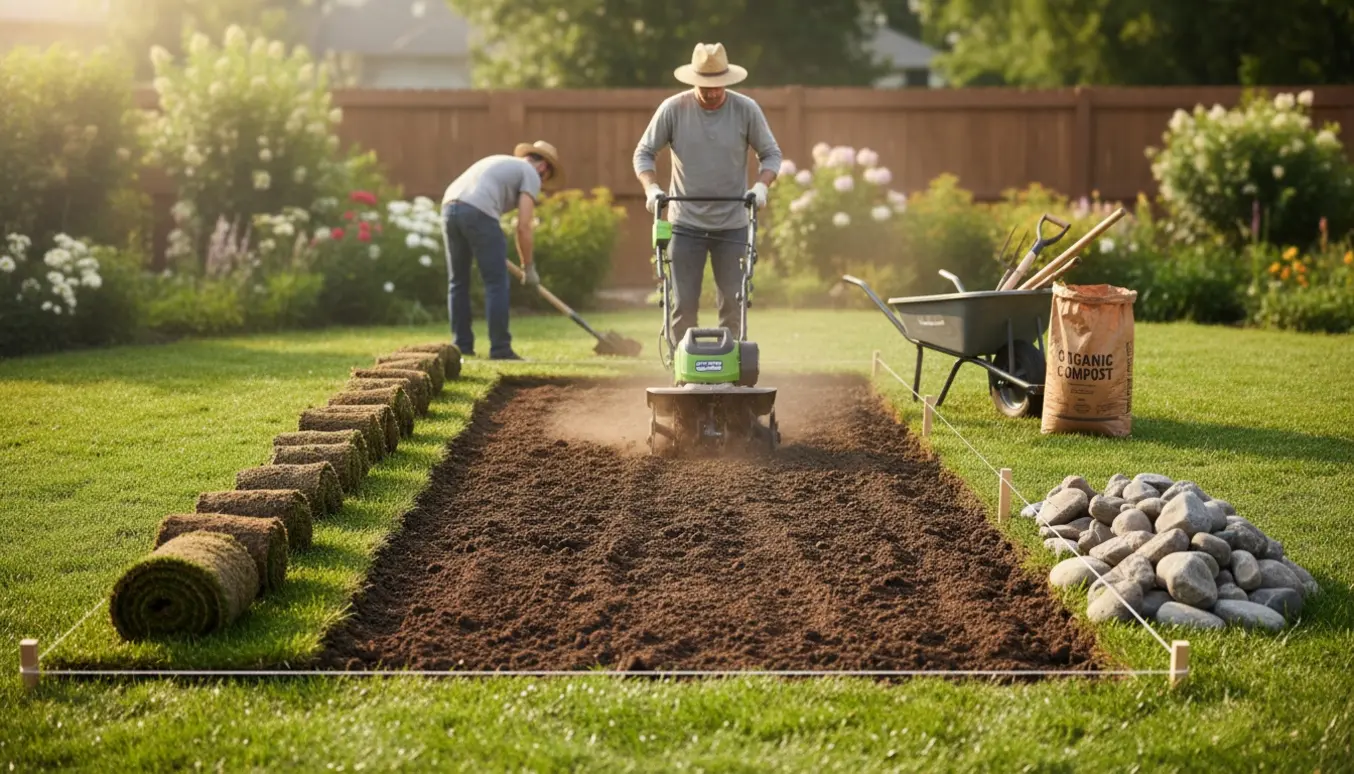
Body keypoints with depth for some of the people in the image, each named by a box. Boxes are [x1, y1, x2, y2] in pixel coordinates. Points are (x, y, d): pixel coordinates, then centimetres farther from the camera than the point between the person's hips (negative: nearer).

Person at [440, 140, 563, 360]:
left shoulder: (500, 162, 35)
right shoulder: (530, 175, 11)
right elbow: (523, 227, 1)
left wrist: (497, 254, 35)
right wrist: (529, 267, 11)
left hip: (450, 207, 7)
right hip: (477, 213, -7)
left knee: (458, 282, 16)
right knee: (496, 283, 1)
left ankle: (462, 347, 18)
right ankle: (500, 348, 1)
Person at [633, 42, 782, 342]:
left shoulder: (746, 109, -5)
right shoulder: (672, 109, -6)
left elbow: (771, 153, 5)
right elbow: (644, 152, 1)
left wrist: (761, 185, -13)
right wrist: (652, 188, -15)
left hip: (732, 224, 1)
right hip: (685, 224, -1)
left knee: (732, 304, 3)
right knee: (683, 305, -1)